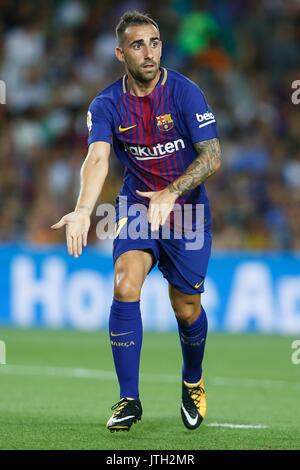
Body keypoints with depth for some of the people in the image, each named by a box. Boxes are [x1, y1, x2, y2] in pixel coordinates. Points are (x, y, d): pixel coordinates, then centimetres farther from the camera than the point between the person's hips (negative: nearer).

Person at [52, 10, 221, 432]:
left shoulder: (185, 92, -13)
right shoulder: (107, 104, -7)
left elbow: (212, 155, -16)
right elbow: (98, 157, -22)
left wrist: (170, 192, -31)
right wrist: (83, 211, -41)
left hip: (187, 210, -1)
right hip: (137, 207, 1)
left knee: (187, 310, 3)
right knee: (125, 287, -22)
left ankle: (193, 381, 37)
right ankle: (129, 400, -13)